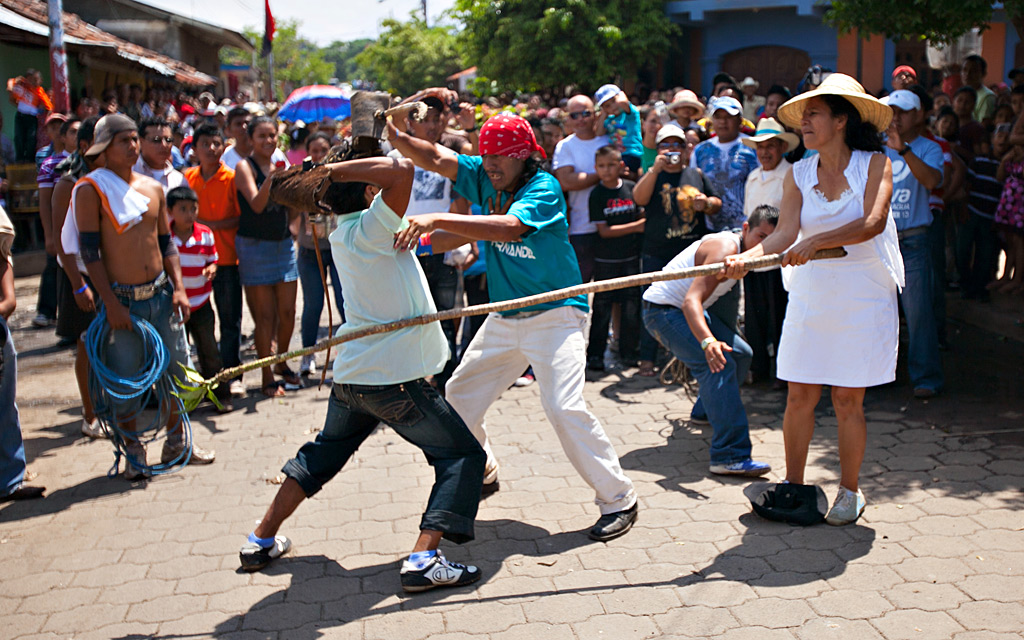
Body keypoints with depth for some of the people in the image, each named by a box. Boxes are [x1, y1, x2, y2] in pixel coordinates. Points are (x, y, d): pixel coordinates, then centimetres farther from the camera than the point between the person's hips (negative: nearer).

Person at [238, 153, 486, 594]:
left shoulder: (340, 233, 8)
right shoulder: (369, 227, -17)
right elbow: (401, 171, -29)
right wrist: (333, 171, -20)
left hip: (349, 375, 8)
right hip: (395, 378, -8)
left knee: (321, 454, 29)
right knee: (462, 456, 2)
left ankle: (261, 541, 33)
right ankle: (423, 559, -13)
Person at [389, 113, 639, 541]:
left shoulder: (544, 188, -18)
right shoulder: (484, 178, 1)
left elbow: (508, 228, -36)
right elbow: (435, 158, -6)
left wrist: (437, 220, -42)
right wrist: (396, 139, -26)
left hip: (555, 315, -7)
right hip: (504, 320, 7)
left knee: (565, 408, -19)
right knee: (459, 397, 11)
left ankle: (618, 499, -4)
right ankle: (481, 474, 36)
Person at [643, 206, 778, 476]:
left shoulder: (741, 248, 5)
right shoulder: (725, 249, -26)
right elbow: (691, 300, -40)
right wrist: (708, 341, -55)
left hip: (687, 309, 11)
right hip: (664, 310, -11)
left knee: (740, 354, 19)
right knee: (718, 364, -28)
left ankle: (709, 411, 42)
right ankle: (730, 456, -34)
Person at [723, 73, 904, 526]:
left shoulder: (874, 164, -4)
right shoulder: (799, 174, 6)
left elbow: (873, 223, -20)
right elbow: (784, 234, -6)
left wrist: (816, 241, -30)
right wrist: (746, 258, -24)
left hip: (864, 297, -3)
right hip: (811, 295, 3)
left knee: (847, 400, 1)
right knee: (800, 396, 3)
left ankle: (850, 492, 19)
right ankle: (793, 485, 19)